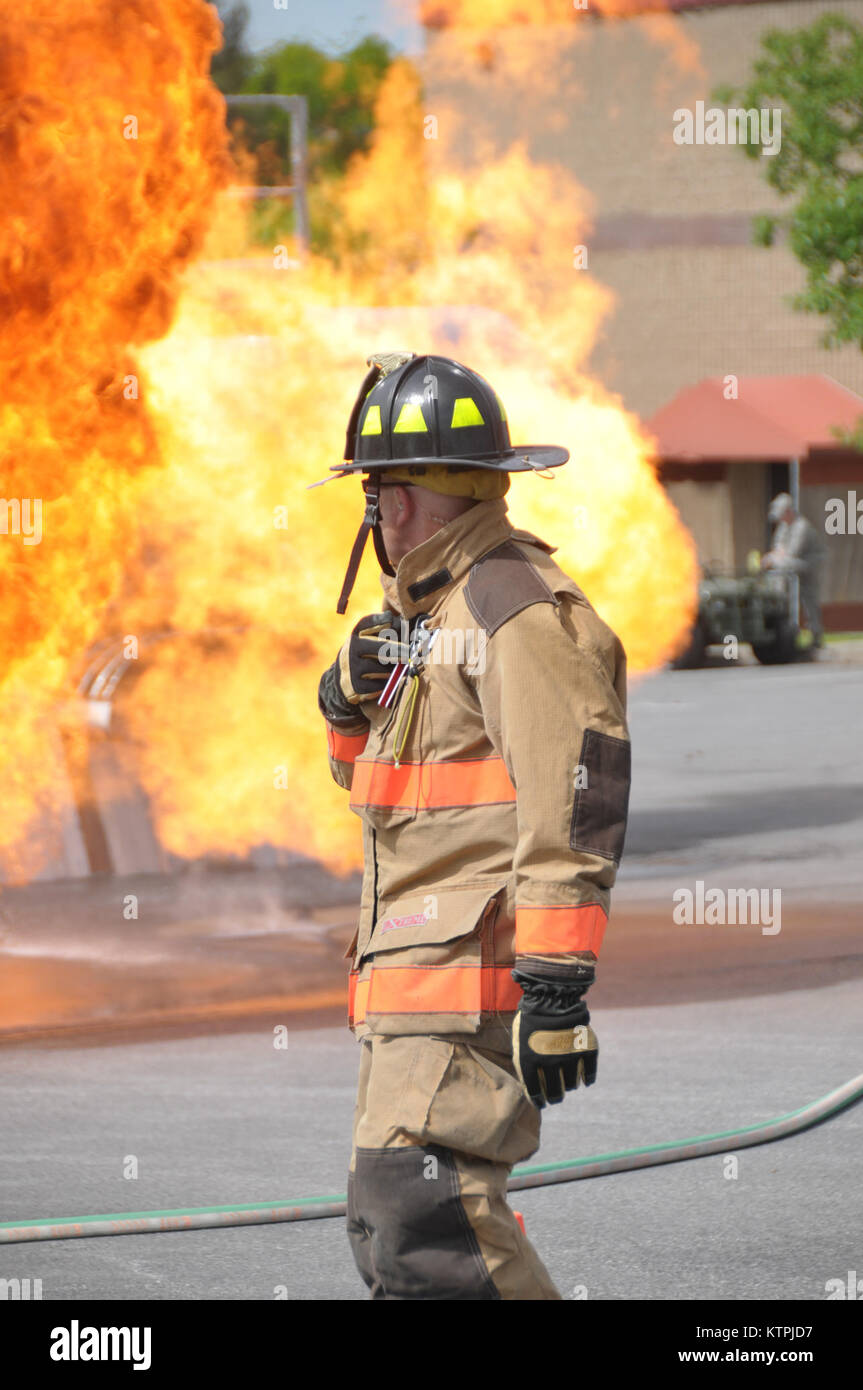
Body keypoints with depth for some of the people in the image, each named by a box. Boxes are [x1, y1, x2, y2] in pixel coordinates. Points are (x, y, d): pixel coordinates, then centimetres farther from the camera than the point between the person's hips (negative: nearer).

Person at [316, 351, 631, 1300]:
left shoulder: (520, 608, -13)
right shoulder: (420, 607, 19)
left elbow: (576, 799, -20)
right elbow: (371, 780, 29)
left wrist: (558, 986, -26)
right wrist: (349, 700, 5)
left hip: (478, 965, -10)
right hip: (413, 970, 10)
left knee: (423, 1209, -19)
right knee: (394, 1230, 10)